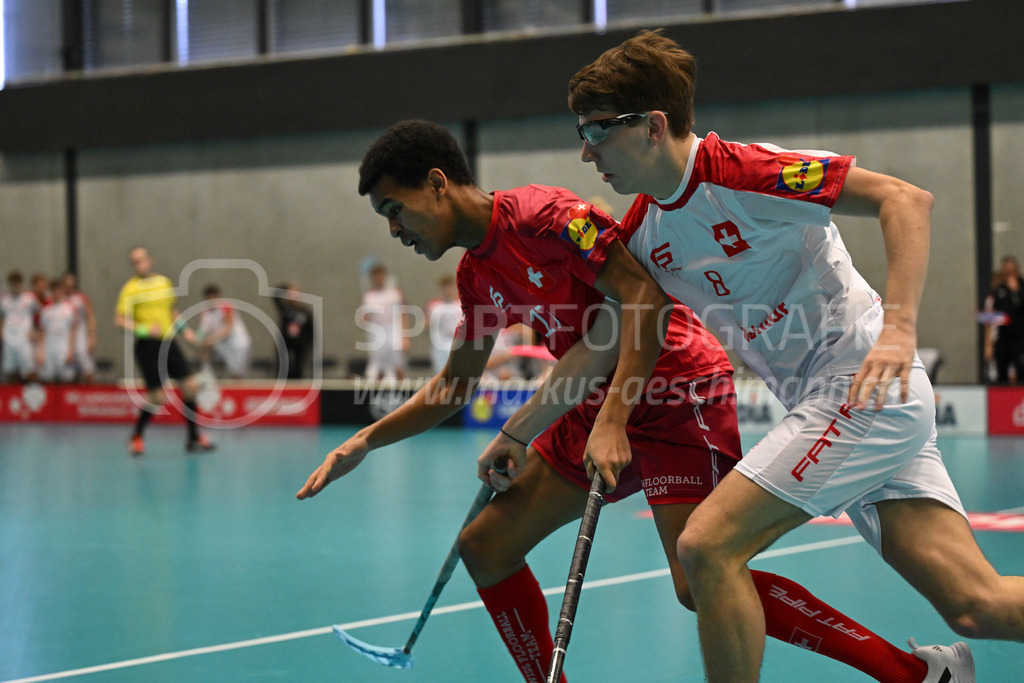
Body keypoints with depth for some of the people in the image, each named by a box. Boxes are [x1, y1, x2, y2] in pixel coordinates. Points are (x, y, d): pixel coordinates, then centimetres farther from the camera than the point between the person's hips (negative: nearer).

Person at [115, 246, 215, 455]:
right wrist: (144, 330, -22)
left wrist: (185, 330, 14)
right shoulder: (131, 289, -6)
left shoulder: (165, 283, 11)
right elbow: (120, 320, -10)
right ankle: (136, 437, 12)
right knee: (158, 395, -9)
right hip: (147, 346, -6)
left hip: (168, 343, 6)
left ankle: (194, 437, 12)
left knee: (191, 385, 1)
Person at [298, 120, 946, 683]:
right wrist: (365, 441, 17)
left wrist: (614, 422, -27)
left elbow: (645, 294, -21)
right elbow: (454, 386, 25)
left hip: (677, 390, -9)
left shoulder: (538, 214, -15)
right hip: (602, 406, 10)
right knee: (486, 545, 6)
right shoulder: (477, 273, 12)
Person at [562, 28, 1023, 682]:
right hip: (818, 402, 8)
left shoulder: (741, 172, -16)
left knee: (708, 546, -15)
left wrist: (899, 328, -30)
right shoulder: (644, 229, 9)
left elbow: (907, 198, -20)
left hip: (867, 388, -8)